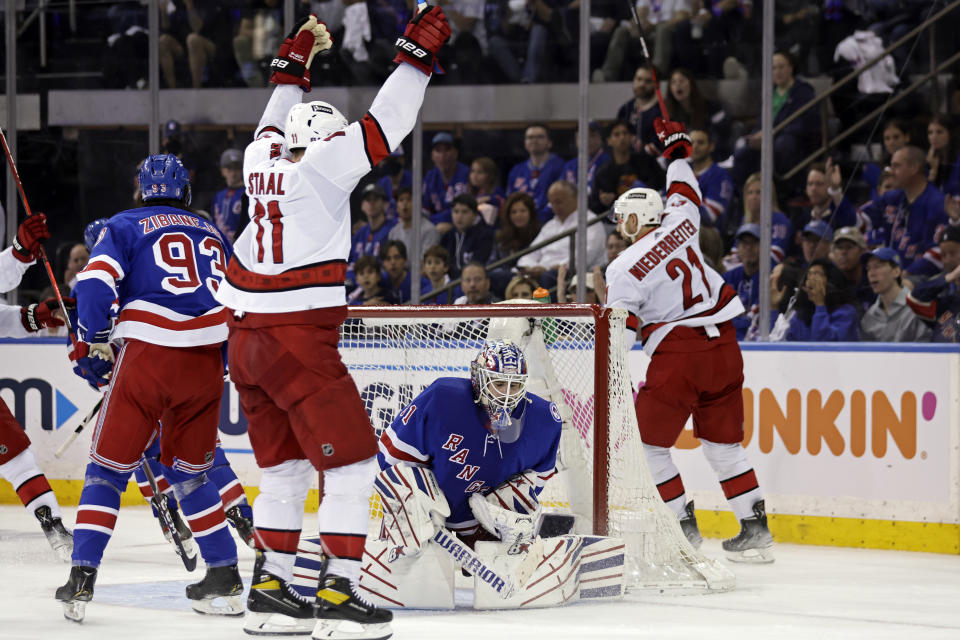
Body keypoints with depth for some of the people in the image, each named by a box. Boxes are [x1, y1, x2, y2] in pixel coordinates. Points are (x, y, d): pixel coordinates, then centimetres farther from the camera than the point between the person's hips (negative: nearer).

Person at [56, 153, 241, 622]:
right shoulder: (213, 235, 22)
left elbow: (96, 283, -6)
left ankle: (81, 580, -3)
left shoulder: (124, 226, 8)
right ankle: (224, 579, 14)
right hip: (206, 364, 4)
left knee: (109, 468, 5)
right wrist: (234, 367, 33)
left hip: (146, 355, -4)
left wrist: (89, 346, 5)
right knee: (189, 471, 19)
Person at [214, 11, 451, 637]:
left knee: (285, 463, 17)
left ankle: (272, 588, 17)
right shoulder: (320, 167, -8)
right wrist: (417, 52, -8)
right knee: (351, 461, -4)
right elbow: (383, 127, -12)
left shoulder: (262, 158, 10)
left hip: (248, 340, 8)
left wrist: (296, 57, 41)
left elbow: (275, 123, 32)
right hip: (300, 343, -8)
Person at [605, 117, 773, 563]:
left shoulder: (624, 269, -6)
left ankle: (684, 526, 4)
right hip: (723, 346, 6)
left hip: (677, 354, -6)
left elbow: (619, 333, -8)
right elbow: (684, 191, 29)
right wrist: (676, 148, 43)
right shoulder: (679, 226, 7)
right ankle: (755, 529, 10)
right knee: (724, 442, 14)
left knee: (649, 441, 8)